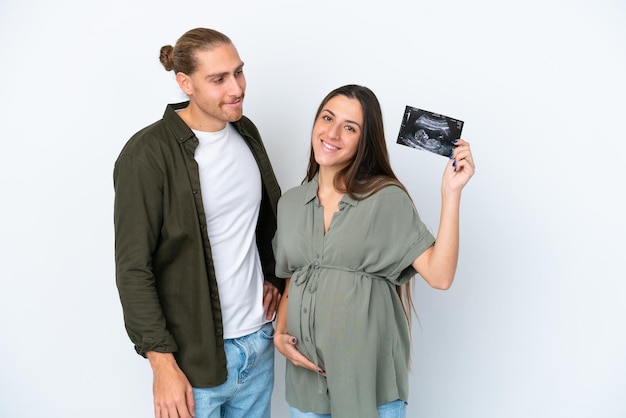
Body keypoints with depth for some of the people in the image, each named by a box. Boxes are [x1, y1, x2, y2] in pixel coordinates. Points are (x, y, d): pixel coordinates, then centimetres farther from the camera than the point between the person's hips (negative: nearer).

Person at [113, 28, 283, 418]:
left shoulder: (246, 131, 4)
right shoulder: (147, 154, -16)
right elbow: (133, 269, -16)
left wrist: (274, 277, 7)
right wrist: (163, 364, -16)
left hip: (259, 339, 6)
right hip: (196, 355, -5)